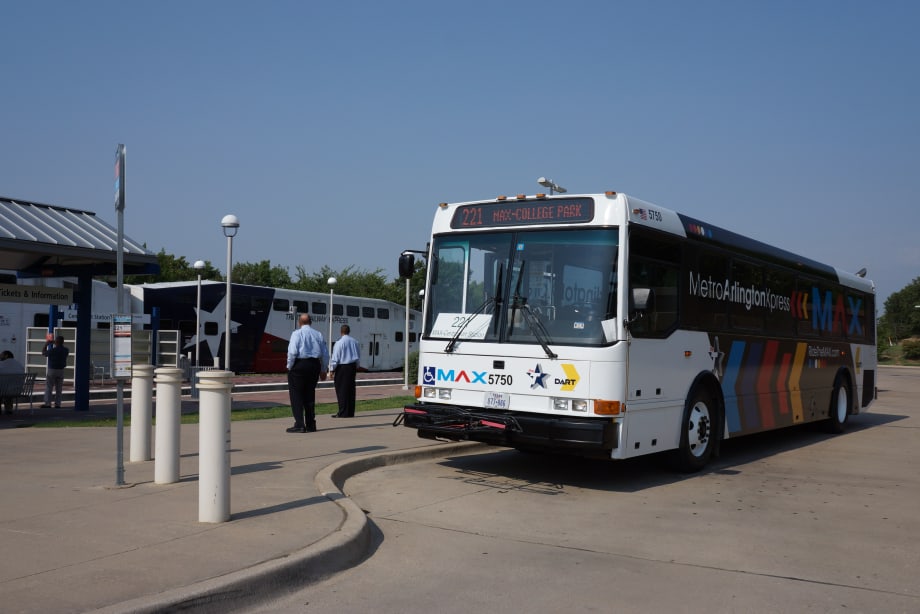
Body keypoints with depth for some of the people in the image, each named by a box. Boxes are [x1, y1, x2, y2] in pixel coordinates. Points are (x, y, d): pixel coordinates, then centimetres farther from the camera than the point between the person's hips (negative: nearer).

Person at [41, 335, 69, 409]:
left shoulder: (53, 350, -15)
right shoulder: (65, 350, 1)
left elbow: (43, 353, 0)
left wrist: (47, 344, 9)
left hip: (52, 370, -5)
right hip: (61, 370, 5)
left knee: (48, 388, 1)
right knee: (59, 389, 8)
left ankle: (47, 403, -2)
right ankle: (57, 404, 7)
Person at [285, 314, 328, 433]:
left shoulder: (297, 333, -5)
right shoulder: (318, 334, 10)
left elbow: (292, 352, -15)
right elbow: (325, 354, 10)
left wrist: (289, 367, -4)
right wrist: (323, 370, 18)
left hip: (299, 365, -5)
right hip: (314, 365, 5)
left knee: (296, 396, 0)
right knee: (310, 395, 14)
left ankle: (299, 425, -7)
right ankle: (311, 425, 16)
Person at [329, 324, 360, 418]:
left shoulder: (340, 342, -13)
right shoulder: (354, 342, 7)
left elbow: (335, 357, -11)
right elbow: (358, 356, 15)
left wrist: (332, 370, -3)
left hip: (342, 368, -6)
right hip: (352, 366, 7)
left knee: (341, 390, -2)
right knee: (351, 389, 10)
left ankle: (343, 413, -3)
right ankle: (350, 412, 14)